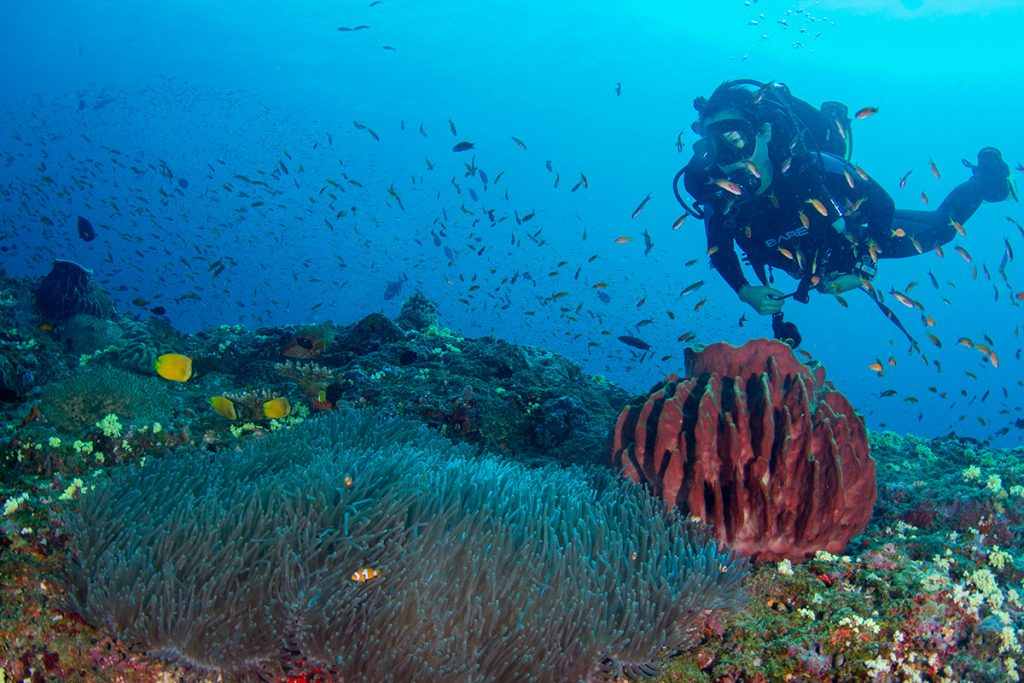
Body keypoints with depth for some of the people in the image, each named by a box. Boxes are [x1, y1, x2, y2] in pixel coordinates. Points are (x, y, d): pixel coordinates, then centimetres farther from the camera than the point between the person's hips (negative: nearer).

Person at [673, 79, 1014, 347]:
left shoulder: (812, 166, -42)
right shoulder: (719, 196, -35)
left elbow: (882, 204, -27)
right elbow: (718, 249, -13)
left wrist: (863, 268, -25)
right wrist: (744, 291, -27)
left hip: (856, 234, -3)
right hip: (805, 261, 4)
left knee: (941, 228, 11)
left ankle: (985, 176, 44)